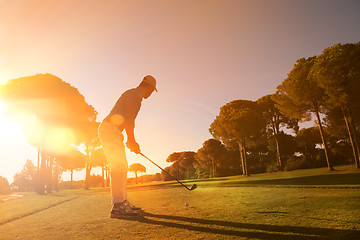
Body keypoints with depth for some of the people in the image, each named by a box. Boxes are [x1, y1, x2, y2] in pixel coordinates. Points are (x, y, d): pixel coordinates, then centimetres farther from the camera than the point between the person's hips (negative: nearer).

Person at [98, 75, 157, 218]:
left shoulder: (133, 95, 24)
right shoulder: (135, 94, -7)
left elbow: (127, 120, 25)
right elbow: (129, 120, -16)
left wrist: (131, 141, 22)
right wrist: (132, 140, -9)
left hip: (109, 131, 11)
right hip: (110, 130, -11)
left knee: (121, 167, 10)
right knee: (118, 167, -16)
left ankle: (123, 202, 15)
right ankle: (118, 206, -17)